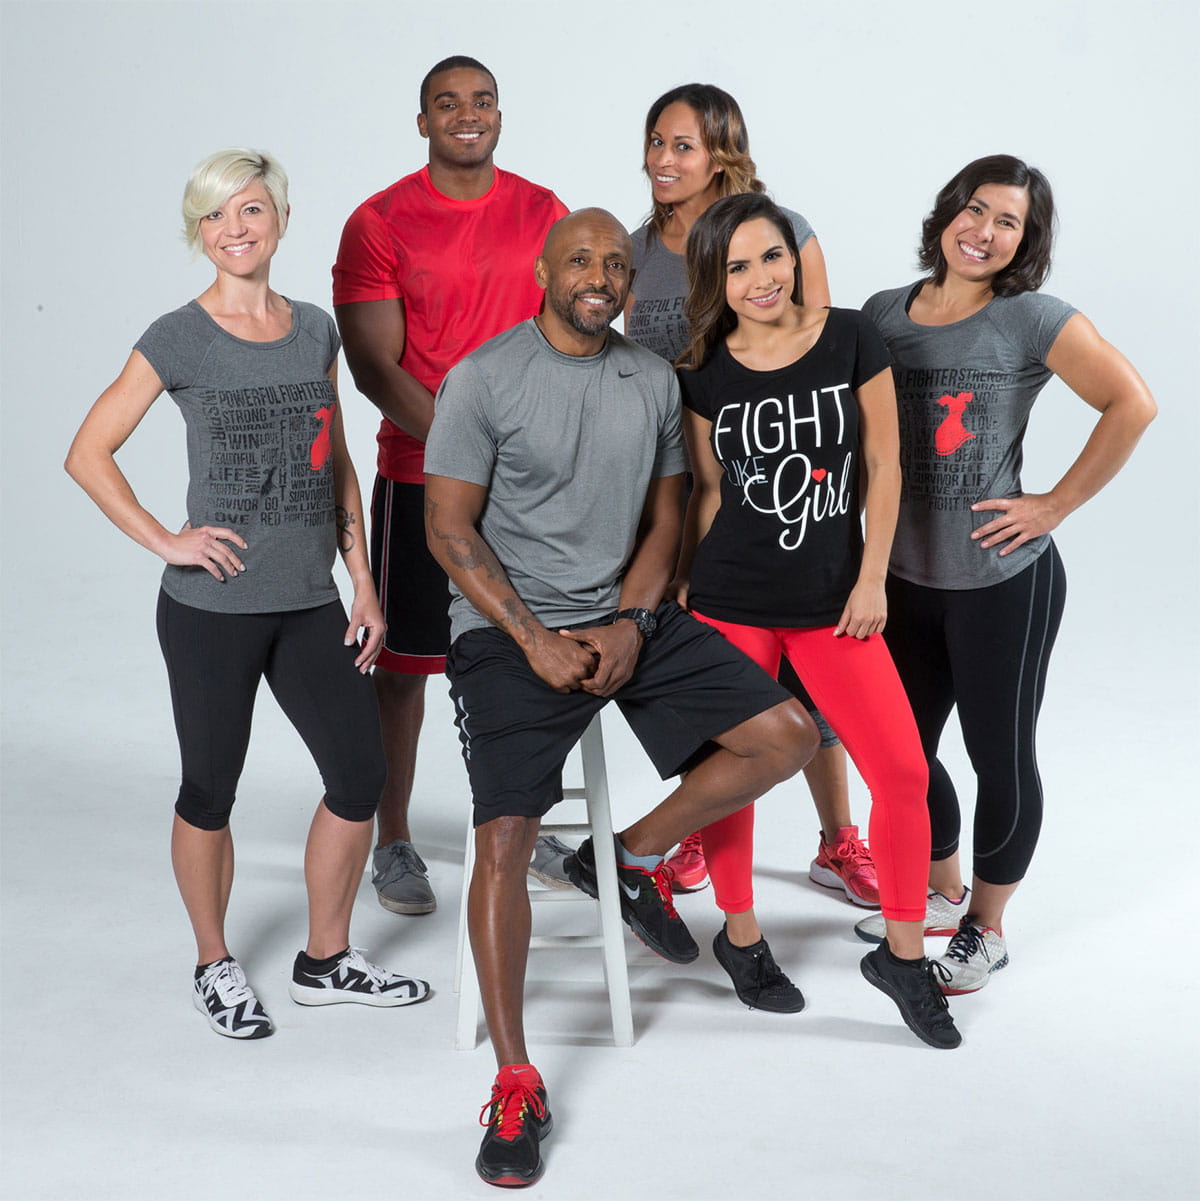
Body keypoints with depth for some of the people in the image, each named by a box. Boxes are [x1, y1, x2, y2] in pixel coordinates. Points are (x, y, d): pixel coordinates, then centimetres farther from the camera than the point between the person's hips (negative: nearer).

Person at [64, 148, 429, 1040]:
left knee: (360, 778, 5)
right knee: (211, 792, 8)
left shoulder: (316, 331, 7)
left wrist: (364, 582, 9)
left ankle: (327, 960, 24)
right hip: (212, 606, -4)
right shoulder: (179, 340, -6)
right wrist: (164, 542, -13)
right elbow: (89, 454, -5)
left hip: (310, 601, 5)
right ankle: (215, 965, 28)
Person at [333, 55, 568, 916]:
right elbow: (374, 365, -8)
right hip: (421, 478, -3)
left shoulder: (544, 213, 7)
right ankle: (395, 843, 15)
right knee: (406, 659, 2)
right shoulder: (381, 223, -3)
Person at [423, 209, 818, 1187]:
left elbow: (663, 519, 11)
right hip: (509, 630, -5)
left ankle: (632, 858, 13)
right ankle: (515, 1086, -5)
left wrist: (629, 626, -6)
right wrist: (537, 641, -15)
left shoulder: (654, 381, 8)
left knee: (787, 733, -8)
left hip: (629, 620, 5)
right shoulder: (485, 379, -7)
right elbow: (450, 529, -8)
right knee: (505, 838, -17)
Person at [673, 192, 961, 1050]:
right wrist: (684, 581, 9)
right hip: (731, 603, 0)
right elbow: (710, 489, 8)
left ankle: (904, 954, 15)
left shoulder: (851, 339, -3)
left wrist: (872, 578, -3)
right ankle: (741, 936, 30)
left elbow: (883, 464, 0)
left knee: (903, 774, -4)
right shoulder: (706, 375, -2)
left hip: (833, 597, 0)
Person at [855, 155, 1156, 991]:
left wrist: (1057, 505, -15)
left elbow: (1133, 404, -15)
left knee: (1001, 758, 7)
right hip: (907, 577, 5)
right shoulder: (884, 315, 5)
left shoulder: (1034, 320, -10)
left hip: (1004, 580, -5)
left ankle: (985, 930, 27)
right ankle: (942, 896, 38)